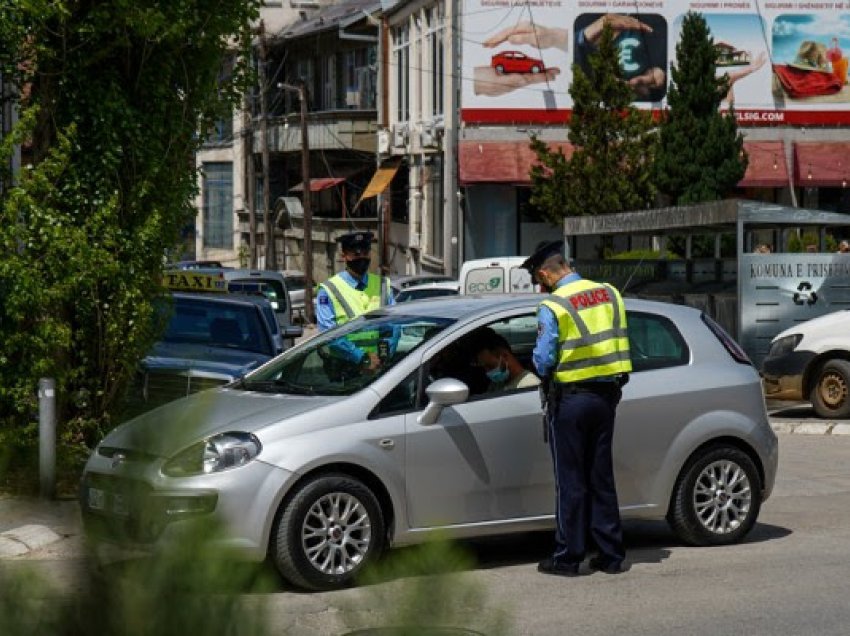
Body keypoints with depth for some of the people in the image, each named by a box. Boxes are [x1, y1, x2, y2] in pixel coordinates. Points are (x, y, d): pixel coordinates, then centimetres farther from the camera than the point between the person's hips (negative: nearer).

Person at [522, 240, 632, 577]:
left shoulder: (552, 306, -13)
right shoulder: (610, 294, 5)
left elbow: (543, 360, -14)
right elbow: (620, 344, 8)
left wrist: (546, 373, 6)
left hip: (570, 399, -6)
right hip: (607, 395, 6)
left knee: (570, 480, 2)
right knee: (601, 477, 13)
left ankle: (568, 557, 6)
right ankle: (611, 553, 15)